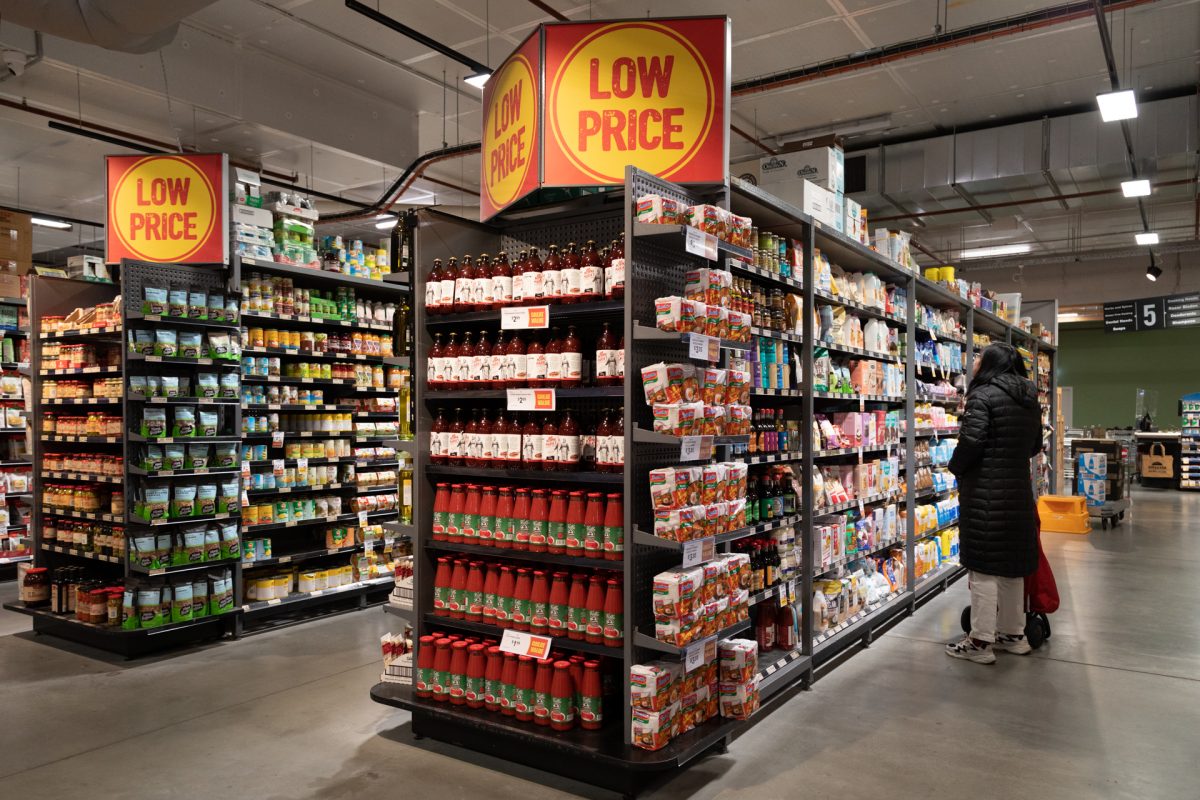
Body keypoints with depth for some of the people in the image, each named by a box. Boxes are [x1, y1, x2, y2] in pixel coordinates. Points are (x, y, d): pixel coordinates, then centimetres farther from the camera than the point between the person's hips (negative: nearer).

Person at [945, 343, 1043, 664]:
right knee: (1012, 565, 17)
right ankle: (1013, 634, 28)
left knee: (984, 567, -2)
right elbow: (1035, 445, 20)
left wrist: (956, 467, -3)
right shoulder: (1029, 400, 12)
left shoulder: (983, 395, -13)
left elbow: (970, 441, -19)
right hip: (1019, 491, 8)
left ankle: (980, 641, 3)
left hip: (985, 493, -8)